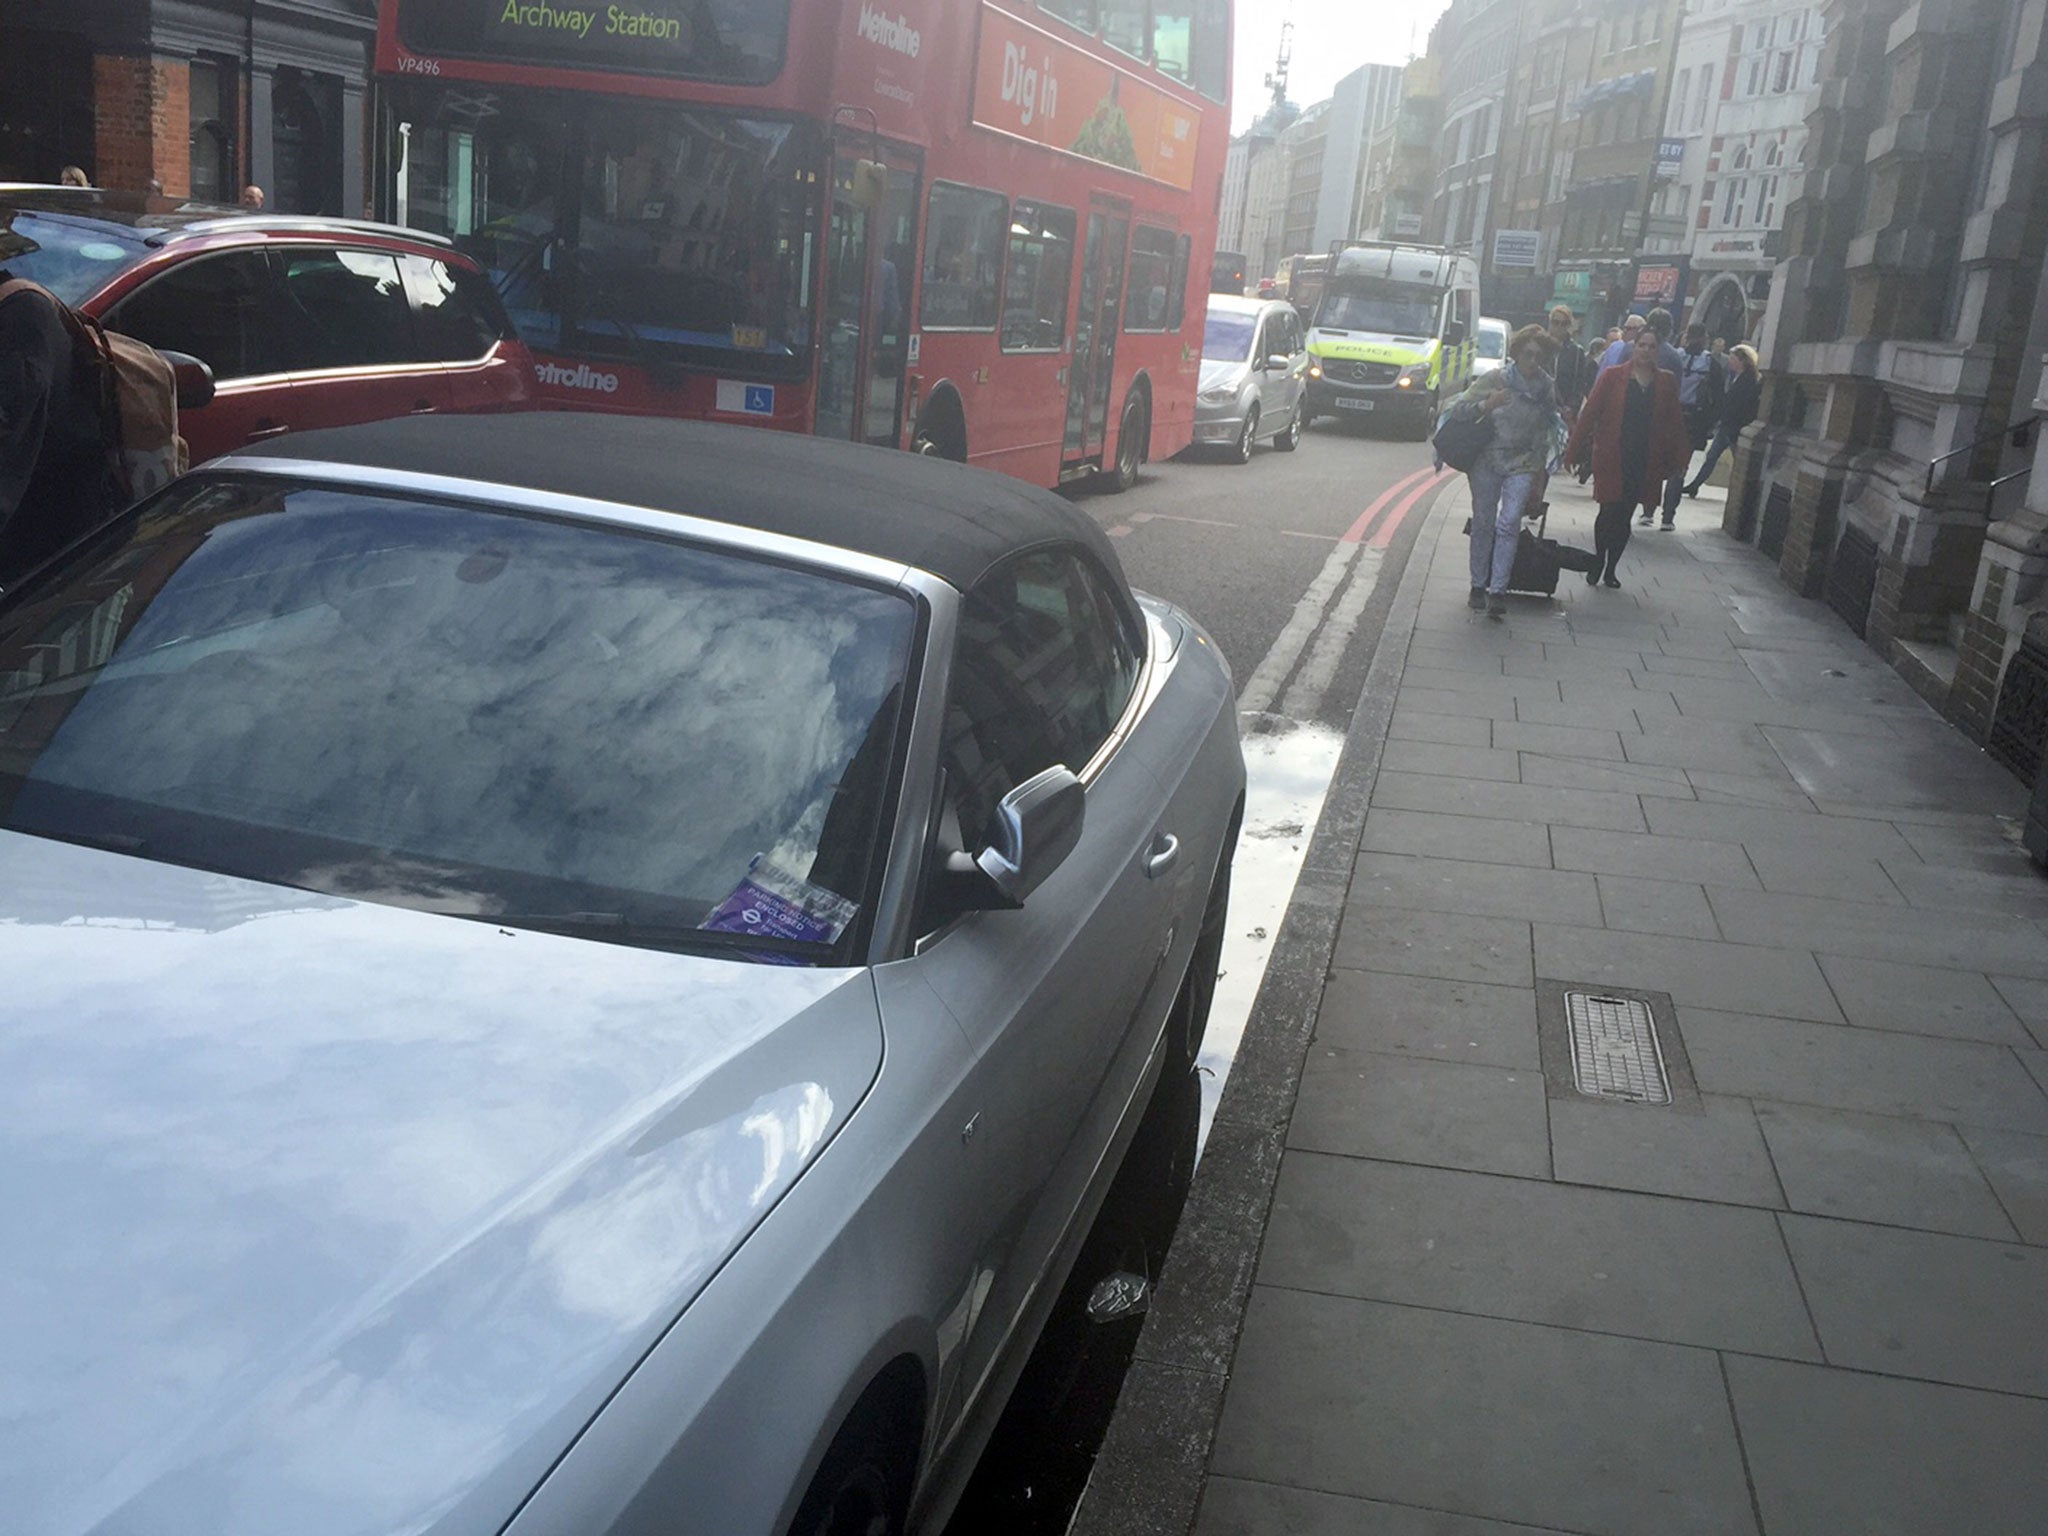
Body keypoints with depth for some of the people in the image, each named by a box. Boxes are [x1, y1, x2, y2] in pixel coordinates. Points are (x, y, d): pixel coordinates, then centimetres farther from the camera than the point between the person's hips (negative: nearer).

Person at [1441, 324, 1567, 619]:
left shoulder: (1548, 388, 1)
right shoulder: (1493, 380, -7)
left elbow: (1547, 429, 14)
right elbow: (1458, 410, -6)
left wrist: (1540, 465, 12)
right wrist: (1486, 405, -23)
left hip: (1523, 464, 0)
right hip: (1487, 462, 0)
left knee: (1509, 523, -11)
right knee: (1483, 523, 4)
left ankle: (1498, 590, -13)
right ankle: (1478, 586, 16)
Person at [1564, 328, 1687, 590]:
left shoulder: (1667, 381, 4)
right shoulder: (1612, 377, -3)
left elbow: (1675, 422, 5)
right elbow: (1590, 414, -4)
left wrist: (1677, 459, 1)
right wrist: (1575, 451, -8)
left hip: (1645, 464, 2)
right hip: (1611, 458, -2)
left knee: (1623, 517, 8)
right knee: (1609, 512, -2)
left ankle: (1610, 569, 24)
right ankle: (1598, 562, 21)